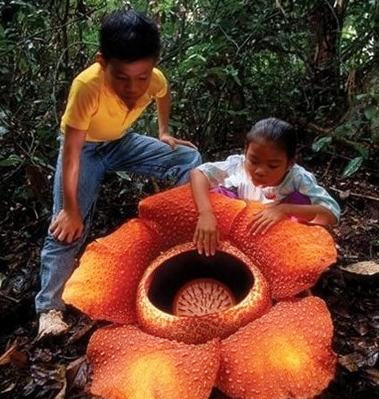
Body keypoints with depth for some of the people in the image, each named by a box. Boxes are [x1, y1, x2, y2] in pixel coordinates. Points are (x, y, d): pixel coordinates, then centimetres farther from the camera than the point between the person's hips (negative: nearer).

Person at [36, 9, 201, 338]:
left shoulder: (155, 79, -25)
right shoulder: (87, 86, -39)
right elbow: (72, 154, -32)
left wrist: (164, 132, 7)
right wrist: (70, 210, -27)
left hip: (123, 142, 5)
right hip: (85, 147, -4)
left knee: (190, 160, -4)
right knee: (67, 228, -14)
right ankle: (49, 307, -4)